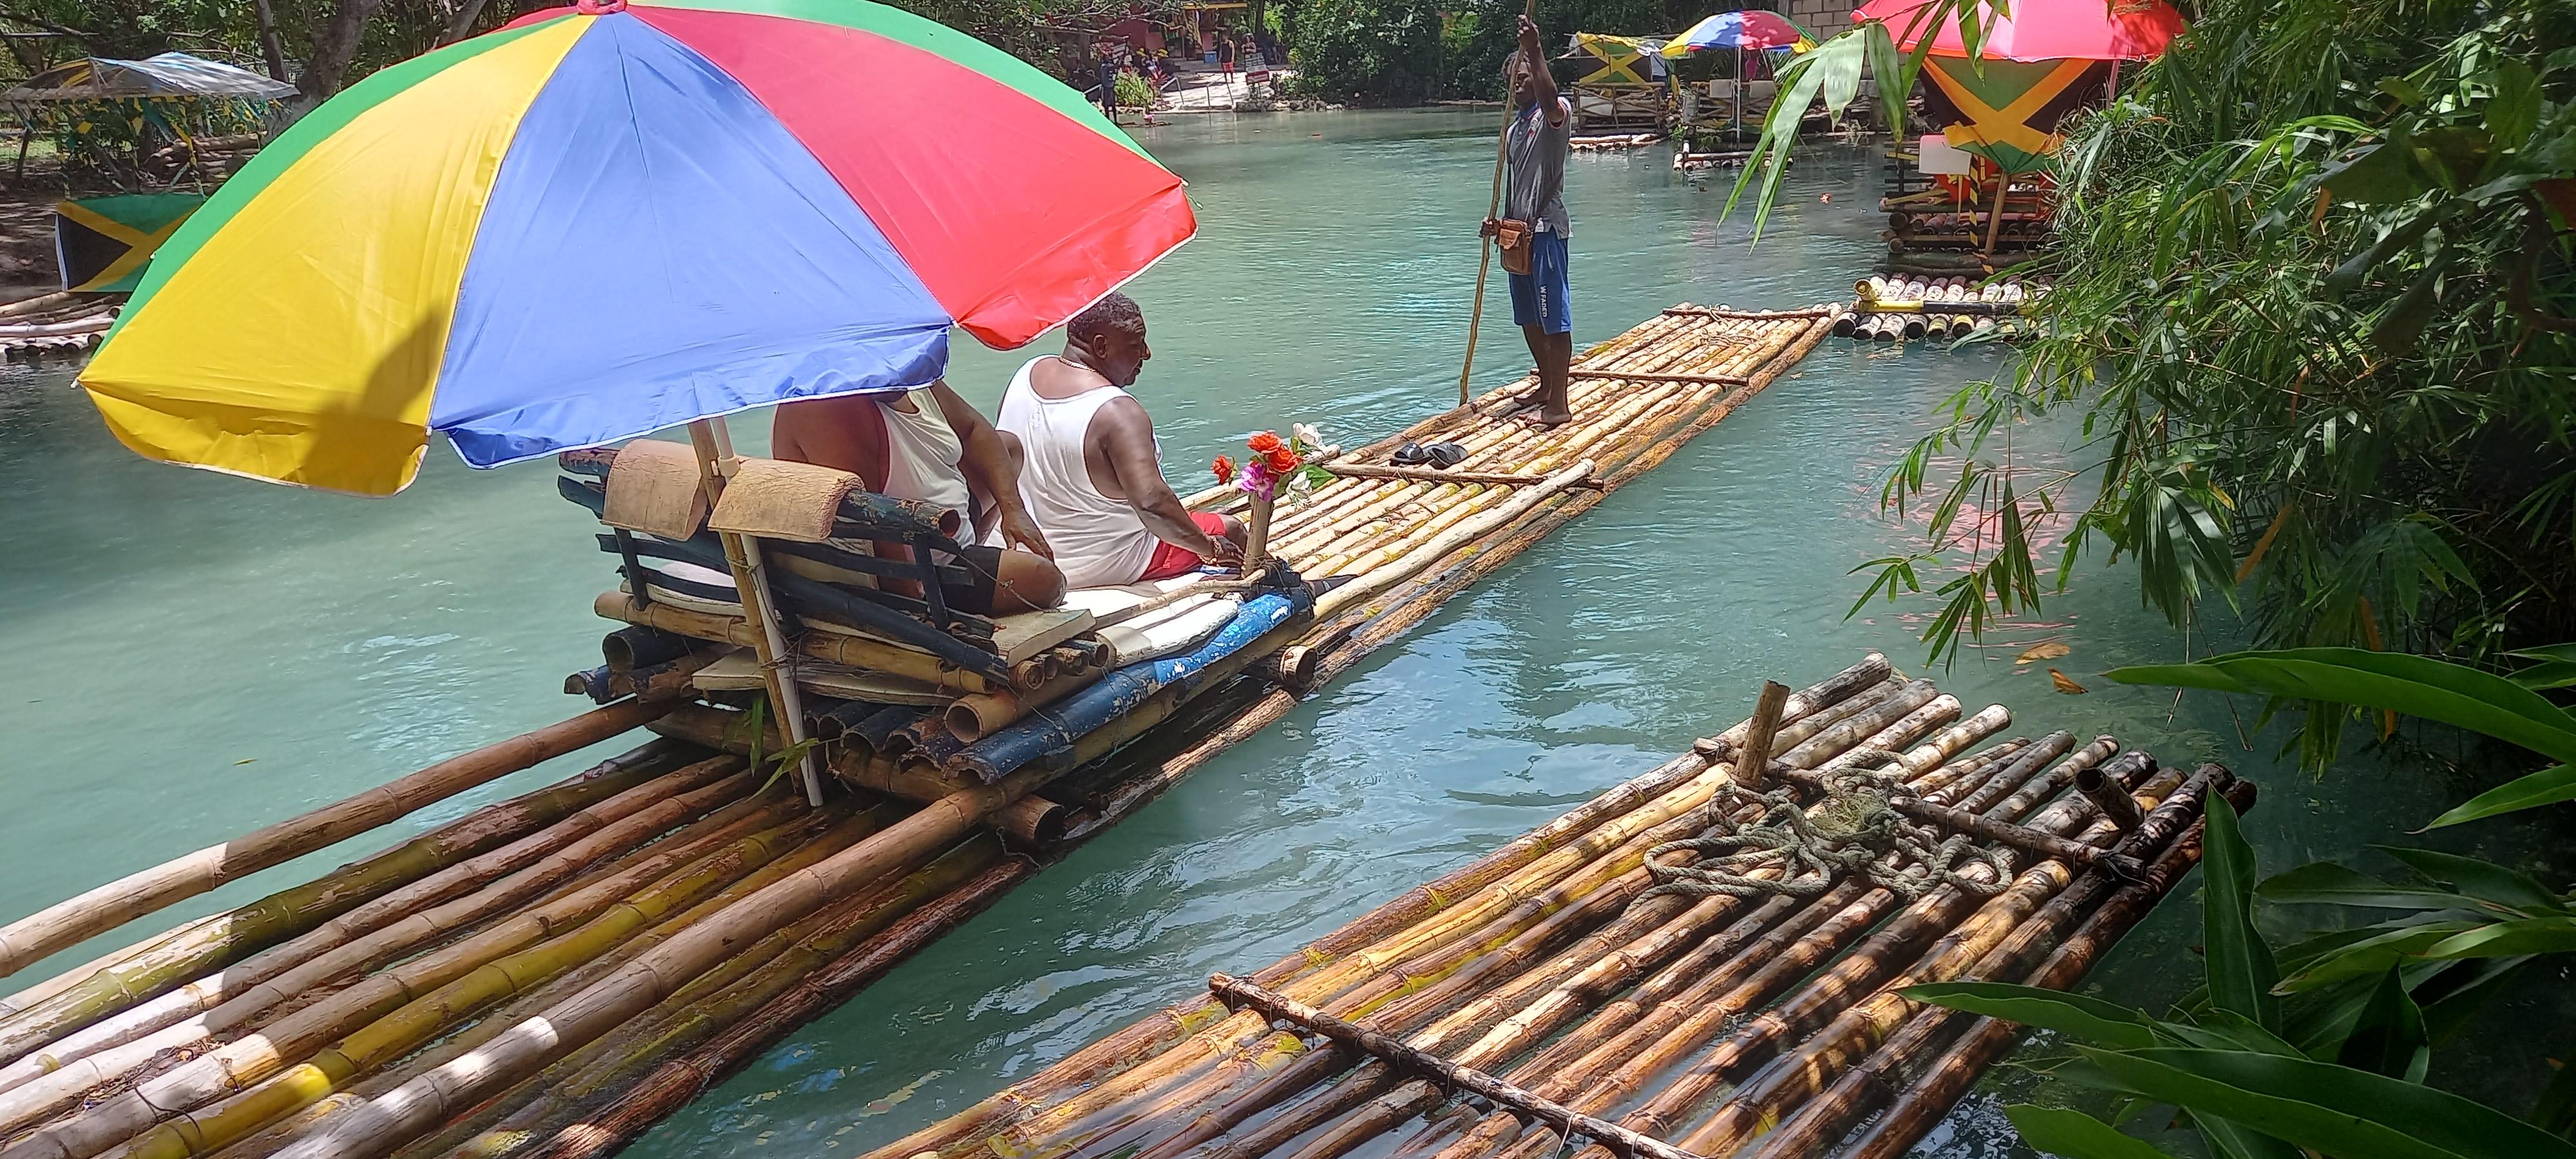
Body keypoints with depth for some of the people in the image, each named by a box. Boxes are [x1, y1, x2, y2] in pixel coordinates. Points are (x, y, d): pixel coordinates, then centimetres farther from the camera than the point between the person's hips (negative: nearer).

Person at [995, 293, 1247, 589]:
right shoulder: (1117, 412, -31)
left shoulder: (1027, 373, -6)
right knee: (1230, 530, 10)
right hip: (1107, 568, -8)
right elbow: (1152, 501, -40)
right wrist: (1210, 548, -25)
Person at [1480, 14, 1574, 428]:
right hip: (1518, 228, 9)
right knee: (1528, 316, 18)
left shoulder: (1555, 114, -8)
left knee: (1554, 318, -9)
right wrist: (1502, 219, 13)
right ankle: (1546, 387, 32)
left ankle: (1559, 405, -8)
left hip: (1546, 228, -9)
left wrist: (1533, 51, -43)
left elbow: (1549, 97, -33)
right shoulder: (1514, 127, 18)